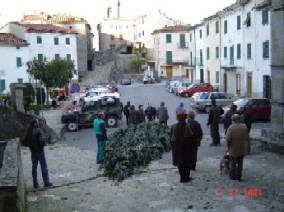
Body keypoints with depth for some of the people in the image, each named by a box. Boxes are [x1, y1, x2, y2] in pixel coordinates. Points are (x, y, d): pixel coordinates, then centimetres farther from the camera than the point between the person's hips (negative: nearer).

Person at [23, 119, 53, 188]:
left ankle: (35, 183, 16)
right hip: (40, 151, -6)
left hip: (33, 152, 6)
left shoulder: (28, 132, 2)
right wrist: (43, 144, -6)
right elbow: (41, 141, -26)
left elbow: (24, 143, 4)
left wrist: (30, 145, 13)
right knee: (44, 167, 5)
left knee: (34, 167, 12)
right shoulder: (38, 131, -17)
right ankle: (46, 182, 9)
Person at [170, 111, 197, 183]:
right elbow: (192, 138, -11)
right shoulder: (188, 127, -16)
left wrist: (173, 146, 12)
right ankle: (186, 177, 19)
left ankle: (182, 177, 15)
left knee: (180, 163, 13)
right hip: (187, 148, -2)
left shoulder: (173, 127, -8)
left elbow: (171, 138, 0)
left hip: (177, 148, 2)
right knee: (187, 162, 13)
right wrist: (194, 146, 1)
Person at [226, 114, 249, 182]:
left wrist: (229, 146, -4)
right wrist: (244, 144, 14)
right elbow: (247, 138, 0)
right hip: (242, 150, 4)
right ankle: (239, 177, 25)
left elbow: (228, 139, -20)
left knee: (233, 163, 12)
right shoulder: (244, 127, -6)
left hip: (233, 150, -4)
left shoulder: (231, 127, -20)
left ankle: (233, 177, 20)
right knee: (240, 164, 17)